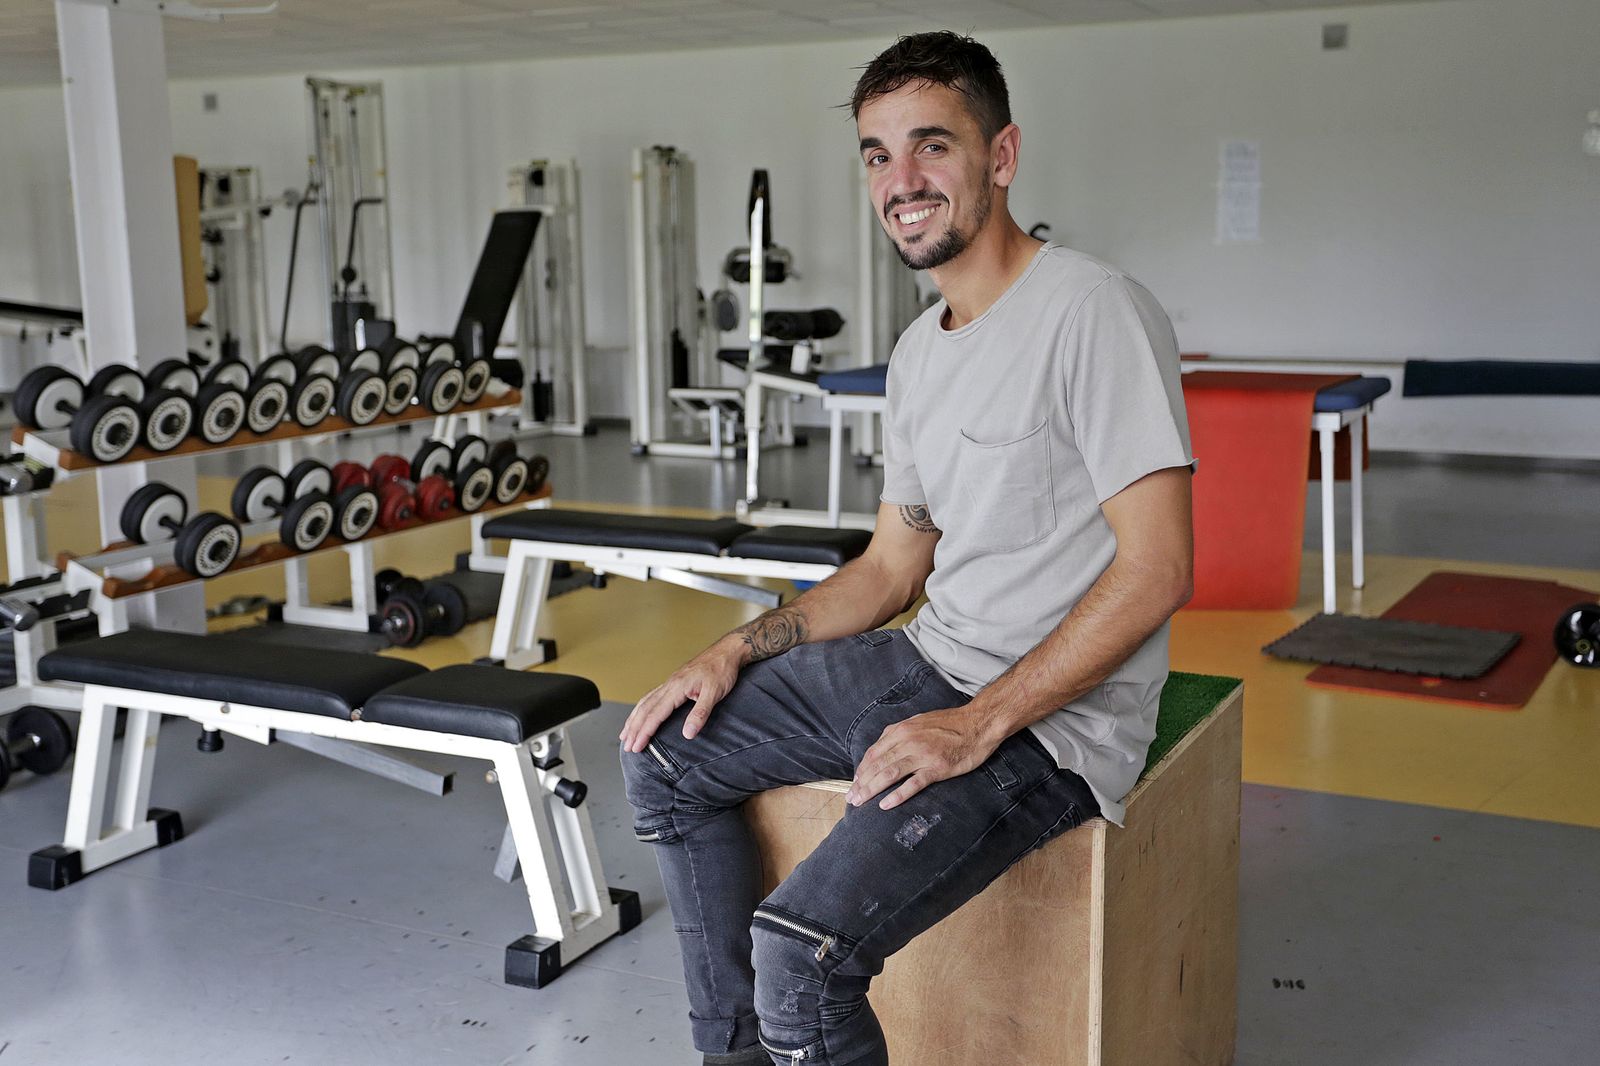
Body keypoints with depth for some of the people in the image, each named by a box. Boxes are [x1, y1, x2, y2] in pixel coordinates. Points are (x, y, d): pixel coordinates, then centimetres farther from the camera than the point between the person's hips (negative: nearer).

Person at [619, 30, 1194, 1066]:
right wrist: (738, 650, 6)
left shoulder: (1091, 311, -16)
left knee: (801, 950, -26)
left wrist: (981, 723, -23)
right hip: (930, 663, 10)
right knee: (667, 756, 13)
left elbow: (1156, 569, -20)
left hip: (1054, 718, -9)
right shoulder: (920, 350, 13)